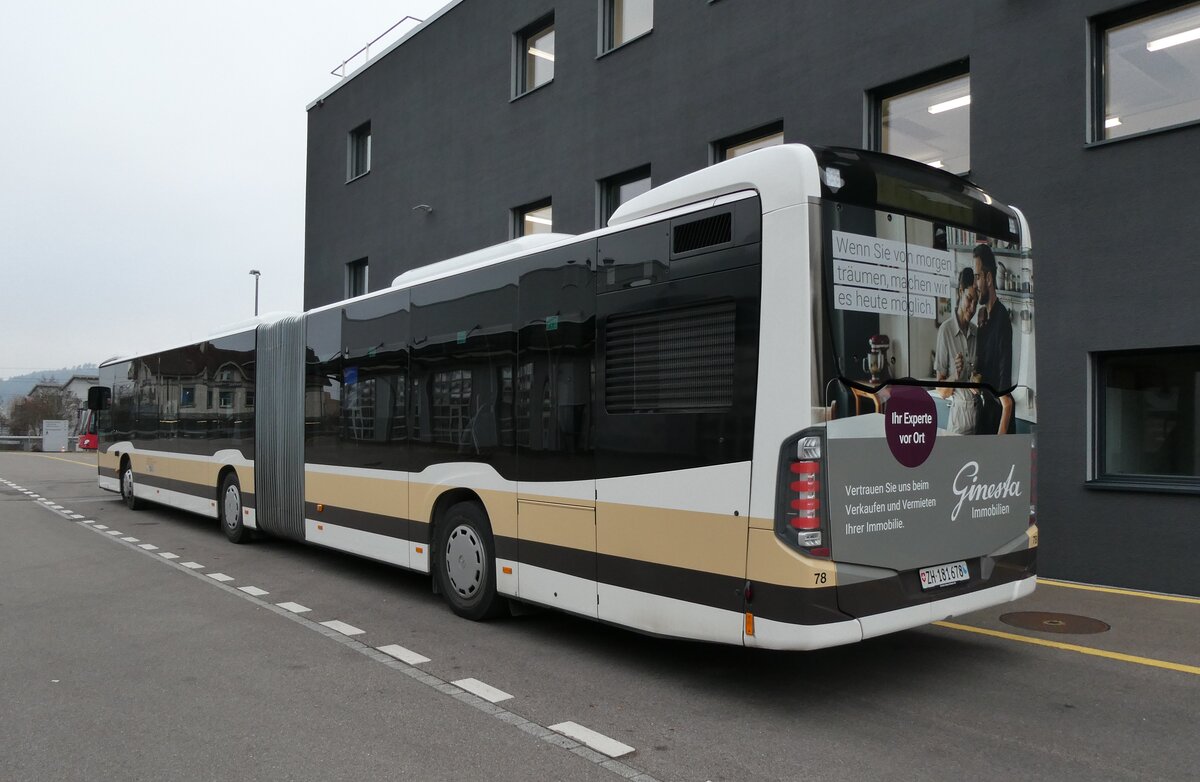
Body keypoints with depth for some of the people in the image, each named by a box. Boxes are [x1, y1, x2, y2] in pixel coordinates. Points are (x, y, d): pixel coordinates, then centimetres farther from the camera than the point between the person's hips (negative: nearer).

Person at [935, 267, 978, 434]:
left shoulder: (976, 332, 9)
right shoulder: (945, 330, -7)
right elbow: (941, 390, -5)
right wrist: (954, 377, -25)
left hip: (980, 412, 5)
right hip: (959, 412, -5)